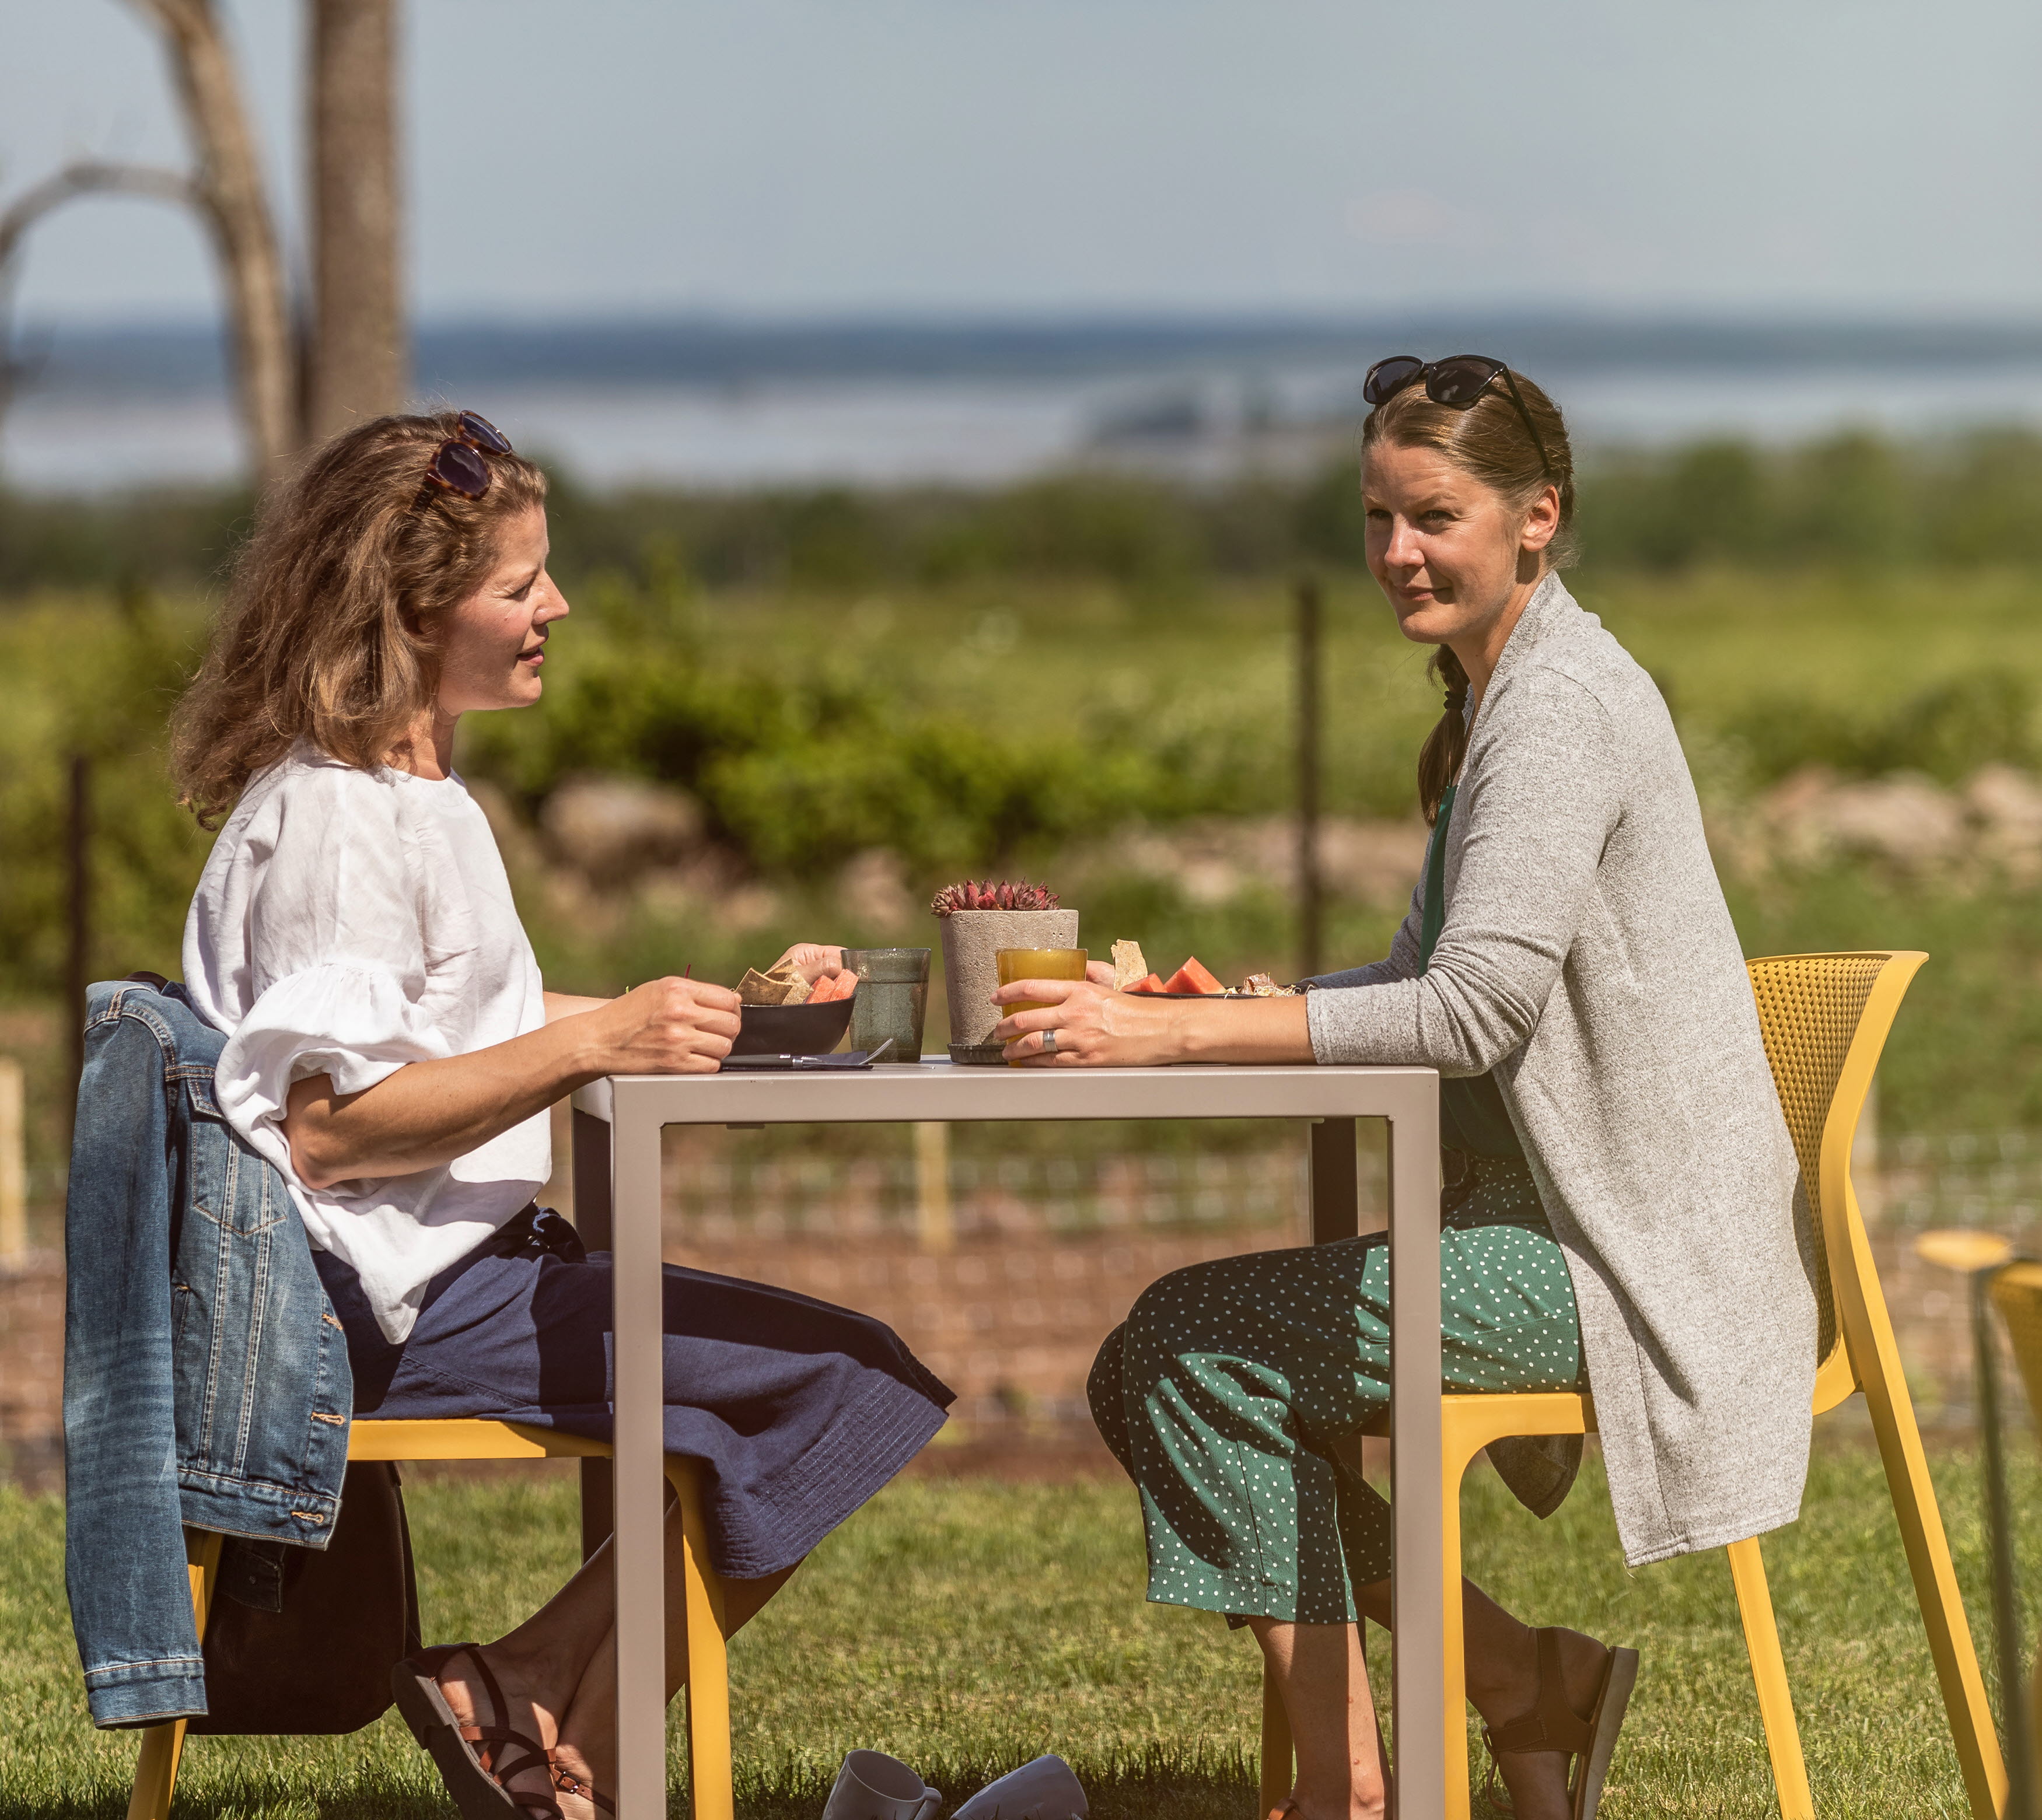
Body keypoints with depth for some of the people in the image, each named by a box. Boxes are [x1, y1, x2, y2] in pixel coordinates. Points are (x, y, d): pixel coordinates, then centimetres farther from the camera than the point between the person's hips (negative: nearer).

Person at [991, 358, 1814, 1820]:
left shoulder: (1562, 707, -15)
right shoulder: (1495, 697, 16)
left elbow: (1477, 1005, -25)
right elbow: (1436, 978, 18)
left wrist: (1176, 1035, -27)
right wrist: (1231, 1006, 1)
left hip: (1614, 1262, -10)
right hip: (1543, 1221, 10)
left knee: (1193, 1352, -15)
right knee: (1211, 1345, 11)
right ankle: (1523, 1685, 10)